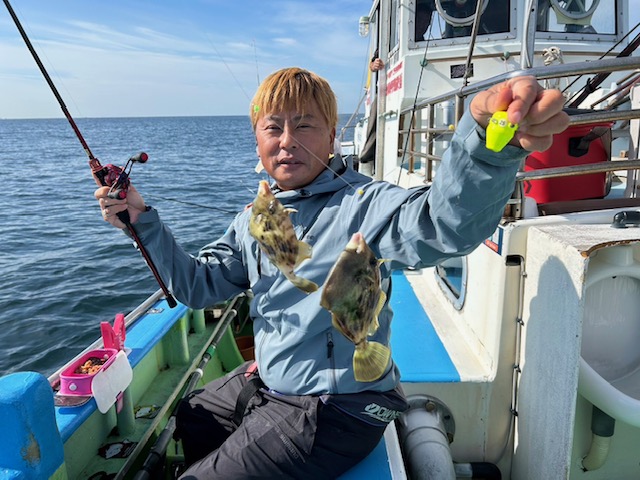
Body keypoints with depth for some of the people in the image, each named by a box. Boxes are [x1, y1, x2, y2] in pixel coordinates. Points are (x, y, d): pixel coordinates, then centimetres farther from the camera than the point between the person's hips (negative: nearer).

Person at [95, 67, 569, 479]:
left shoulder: (363, 205, -22)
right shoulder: (255, 219, 3)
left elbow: (447, 225, -43)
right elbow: (197, 284, 7)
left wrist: (488, 138, -63)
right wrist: (144, 222, -6)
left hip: (333, 409, -8)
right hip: (268, 382, 9)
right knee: (189, 418, 30)